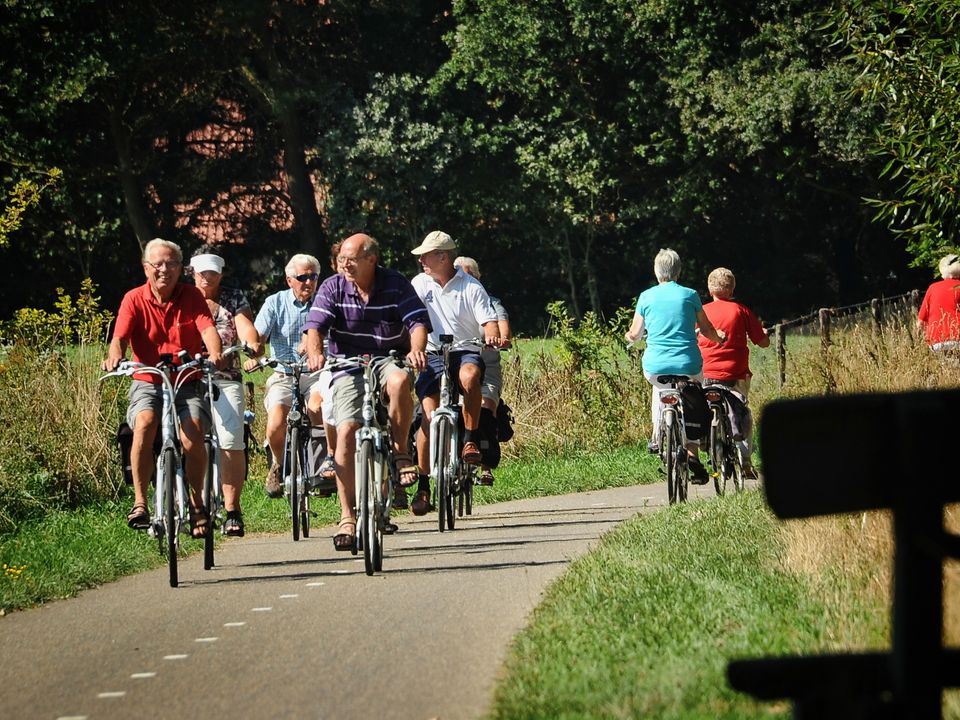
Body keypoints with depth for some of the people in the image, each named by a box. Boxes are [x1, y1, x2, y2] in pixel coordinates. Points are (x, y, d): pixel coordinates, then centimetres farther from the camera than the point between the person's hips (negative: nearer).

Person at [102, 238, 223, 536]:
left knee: (192, 431, -27)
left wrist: (214, 353, -36)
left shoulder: (191, 296, 1)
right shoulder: (134, 299, 0)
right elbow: (120, 336, -12)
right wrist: (114, 356, -36)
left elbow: (208, 329, -13)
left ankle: (197, 501, -2)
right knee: (144, 422, -33)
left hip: (188, 384, 0)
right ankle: (140, 503, -26)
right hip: (148, 382, 0)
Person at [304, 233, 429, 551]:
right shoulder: (333, 288, -1)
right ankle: (347, 517, -11)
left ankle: (401, 450, -15)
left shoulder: (397, 286, -3)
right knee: (346, 432, -17)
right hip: (348, 369, 1)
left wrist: (416, 349, -33)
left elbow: (417, 322, -11)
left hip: (389, 361, -1)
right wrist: (315, 353, -33)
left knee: (399, 381, -38)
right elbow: (315, 326, -11)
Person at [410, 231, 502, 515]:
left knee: (469, 375, -39)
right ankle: (423, 486, -5)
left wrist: (492, 335, -29)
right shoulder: (420, 284, 7)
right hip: (434, 355, 2)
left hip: (467, 352, -2)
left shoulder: (471, 287, -1)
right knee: (428, 417, -15)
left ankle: (470, 440, -22)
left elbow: (489, 321, -5)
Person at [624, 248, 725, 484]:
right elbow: (707, 330, 11)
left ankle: (657, 435, 25)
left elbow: (635, 334, 9)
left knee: (660, 386, 35)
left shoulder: (646, 297, 2)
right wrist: (720, 339, 33)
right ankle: (692, 454, 6)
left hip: (655, 367, 1)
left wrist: (628, 337, 34)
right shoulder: (689, 295, 2)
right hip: (689, 366, -1)